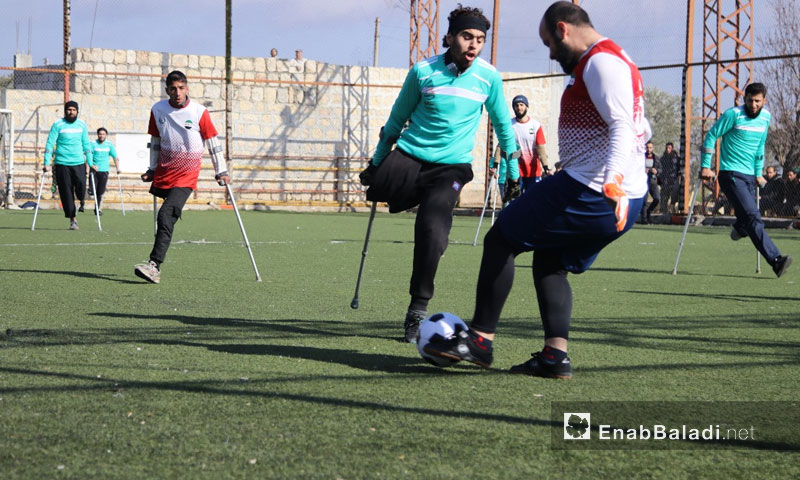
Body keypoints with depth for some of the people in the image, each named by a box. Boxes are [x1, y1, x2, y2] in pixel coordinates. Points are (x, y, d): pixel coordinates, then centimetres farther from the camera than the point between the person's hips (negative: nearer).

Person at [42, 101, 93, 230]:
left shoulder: (82, 125, 9)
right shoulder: (58, 125, -1)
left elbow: (86, 145, 15)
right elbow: (50, 144, -3)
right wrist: (47, 163, -11)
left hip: (79, 162, 2)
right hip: (62, 163, -2)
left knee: (81, 189, -13)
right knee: (66, 193, -2)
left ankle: (81, 200, 23)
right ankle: (72, 219, 7)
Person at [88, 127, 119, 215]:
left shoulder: (109, 145, 7)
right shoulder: (93, 144, -1)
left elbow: (115, 157, 7)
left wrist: (117, 168, -6)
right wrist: (91, 165, -26)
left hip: (104, 171, 2)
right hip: (94, 170, -2)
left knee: (101, 192, 0)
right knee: (91, 190, -10)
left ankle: (99, 209, 11)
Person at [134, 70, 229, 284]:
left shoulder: (199, 112, -8)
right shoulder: (158, 110, 3)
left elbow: (213, 144, 0)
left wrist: (221, 172, 1)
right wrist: (152, 170, 16)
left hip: (186, 174, -5)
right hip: (164, 171, 5)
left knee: (166, 215, -20)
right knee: (164, 218, 10)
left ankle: (154, 264, -27)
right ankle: (155, 266, 19)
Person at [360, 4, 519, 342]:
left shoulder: (489, 77, -2)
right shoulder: (422, 72, -3)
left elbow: (502, 123, 14)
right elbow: (397, 119, 10)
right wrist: (376, 161, 15)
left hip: (452, 166, -2)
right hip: (408, 156, 2)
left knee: (431, 229, -20)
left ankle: (418, 310, -6)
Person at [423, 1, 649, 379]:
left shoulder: (600, 61, -13)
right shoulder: (616, 61, 20)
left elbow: (623, 128, -25)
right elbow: (640, 130, 26)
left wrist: (612, 184, -36)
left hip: (587, 193, -11)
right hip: (626, 199, 11)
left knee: (500, 239, 0)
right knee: (549, 262, 21)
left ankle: (479, 340, 3)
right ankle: (555, 356, 8)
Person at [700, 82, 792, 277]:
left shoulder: (766, 117, 10)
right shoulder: (733, 114, -9)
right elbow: (711, 136, -3)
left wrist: (758, 173, 23)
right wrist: (706, 166, -6)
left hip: (750, 175, 7)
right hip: (731, 175, -7)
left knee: (746, 217, 9)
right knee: (753, 217, -18)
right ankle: (775, 260, -29)